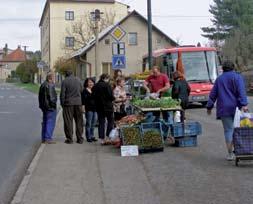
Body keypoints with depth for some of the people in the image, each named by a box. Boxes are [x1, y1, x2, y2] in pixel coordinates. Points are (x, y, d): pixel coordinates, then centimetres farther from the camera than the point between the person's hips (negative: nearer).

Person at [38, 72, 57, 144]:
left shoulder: (42, 85, 14)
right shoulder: (50, 85, -17)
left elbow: (40, 96, 20)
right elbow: (51, 96, -22)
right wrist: (54, 104, -12)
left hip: (44, 106, 10)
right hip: (50, 106, -10)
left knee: (45, 122, 15)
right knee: (50, 122, -6)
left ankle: (43, 138, 19)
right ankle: (48, 138, -8)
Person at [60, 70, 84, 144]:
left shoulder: (65, 81, -3)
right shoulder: (78, 80, 8)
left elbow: (62, 94, -5)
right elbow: (81, 90, 14)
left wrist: (62, 104, 4)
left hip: (68, 103, -3)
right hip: (78, 103, 3)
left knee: (68, 121, 3)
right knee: (79, 121, 9)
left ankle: (69, 139, 4)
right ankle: (80, 138, 10)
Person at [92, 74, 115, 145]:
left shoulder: (95, 86, 5)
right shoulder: (107, 85, -12)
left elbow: (94, 97, 9)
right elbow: (111, 96, -14)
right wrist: (113, 99, 5)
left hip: (99, 107, 5)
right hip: (107, 106, -5)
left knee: (101, 122, 8)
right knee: (110, 121, 7)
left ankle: (102, 138, 8)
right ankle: (108, 137, 2)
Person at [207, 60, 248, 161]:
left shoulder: (219, 79, 12)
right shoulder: (237, 77, 1)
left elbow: (213, 94, 14)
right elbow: (241, 91, -13)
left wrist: (209, 107, 21)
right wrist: (243, 104, -19)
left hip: (224, 109, 2)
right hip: (235, 107, -2)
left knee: (228, 129, 3)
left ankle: (230, 153, 1)